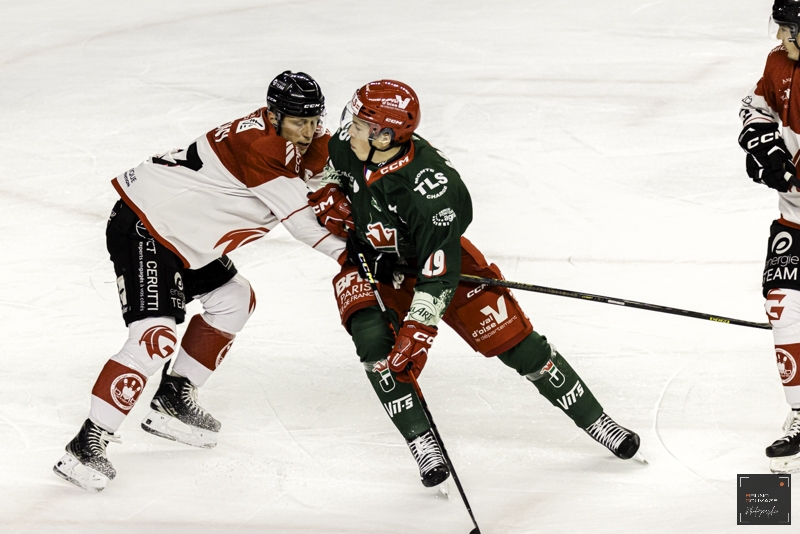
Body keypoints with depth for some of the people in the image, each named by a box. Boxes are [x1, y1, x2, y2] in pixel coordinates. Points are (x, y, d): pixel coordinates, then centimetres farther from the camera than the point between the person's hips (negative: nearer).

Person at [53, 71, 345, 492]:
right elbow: (301, 223, -24)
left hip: (182, 234, 11)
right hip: (142, 230, -11)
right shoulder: (260, 144, -24)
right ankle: (86, 445, -18)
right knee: (156, 337, -21)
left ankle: (173, 401, 27)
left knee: (233, 300, 20)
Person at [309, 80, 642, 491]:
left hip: (439, 258, -4)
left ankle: (595, 421, 12)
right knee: (373, 338, -26)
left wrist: (418, 330, -40)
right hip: (370, 265, 4)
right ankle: (421, 442, -14)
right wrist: (331, 197, -13)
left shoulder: (431, 187, -38)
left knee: (513, 340, -5)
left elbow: (439, 271, -36)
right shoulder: (346, 145, -20)